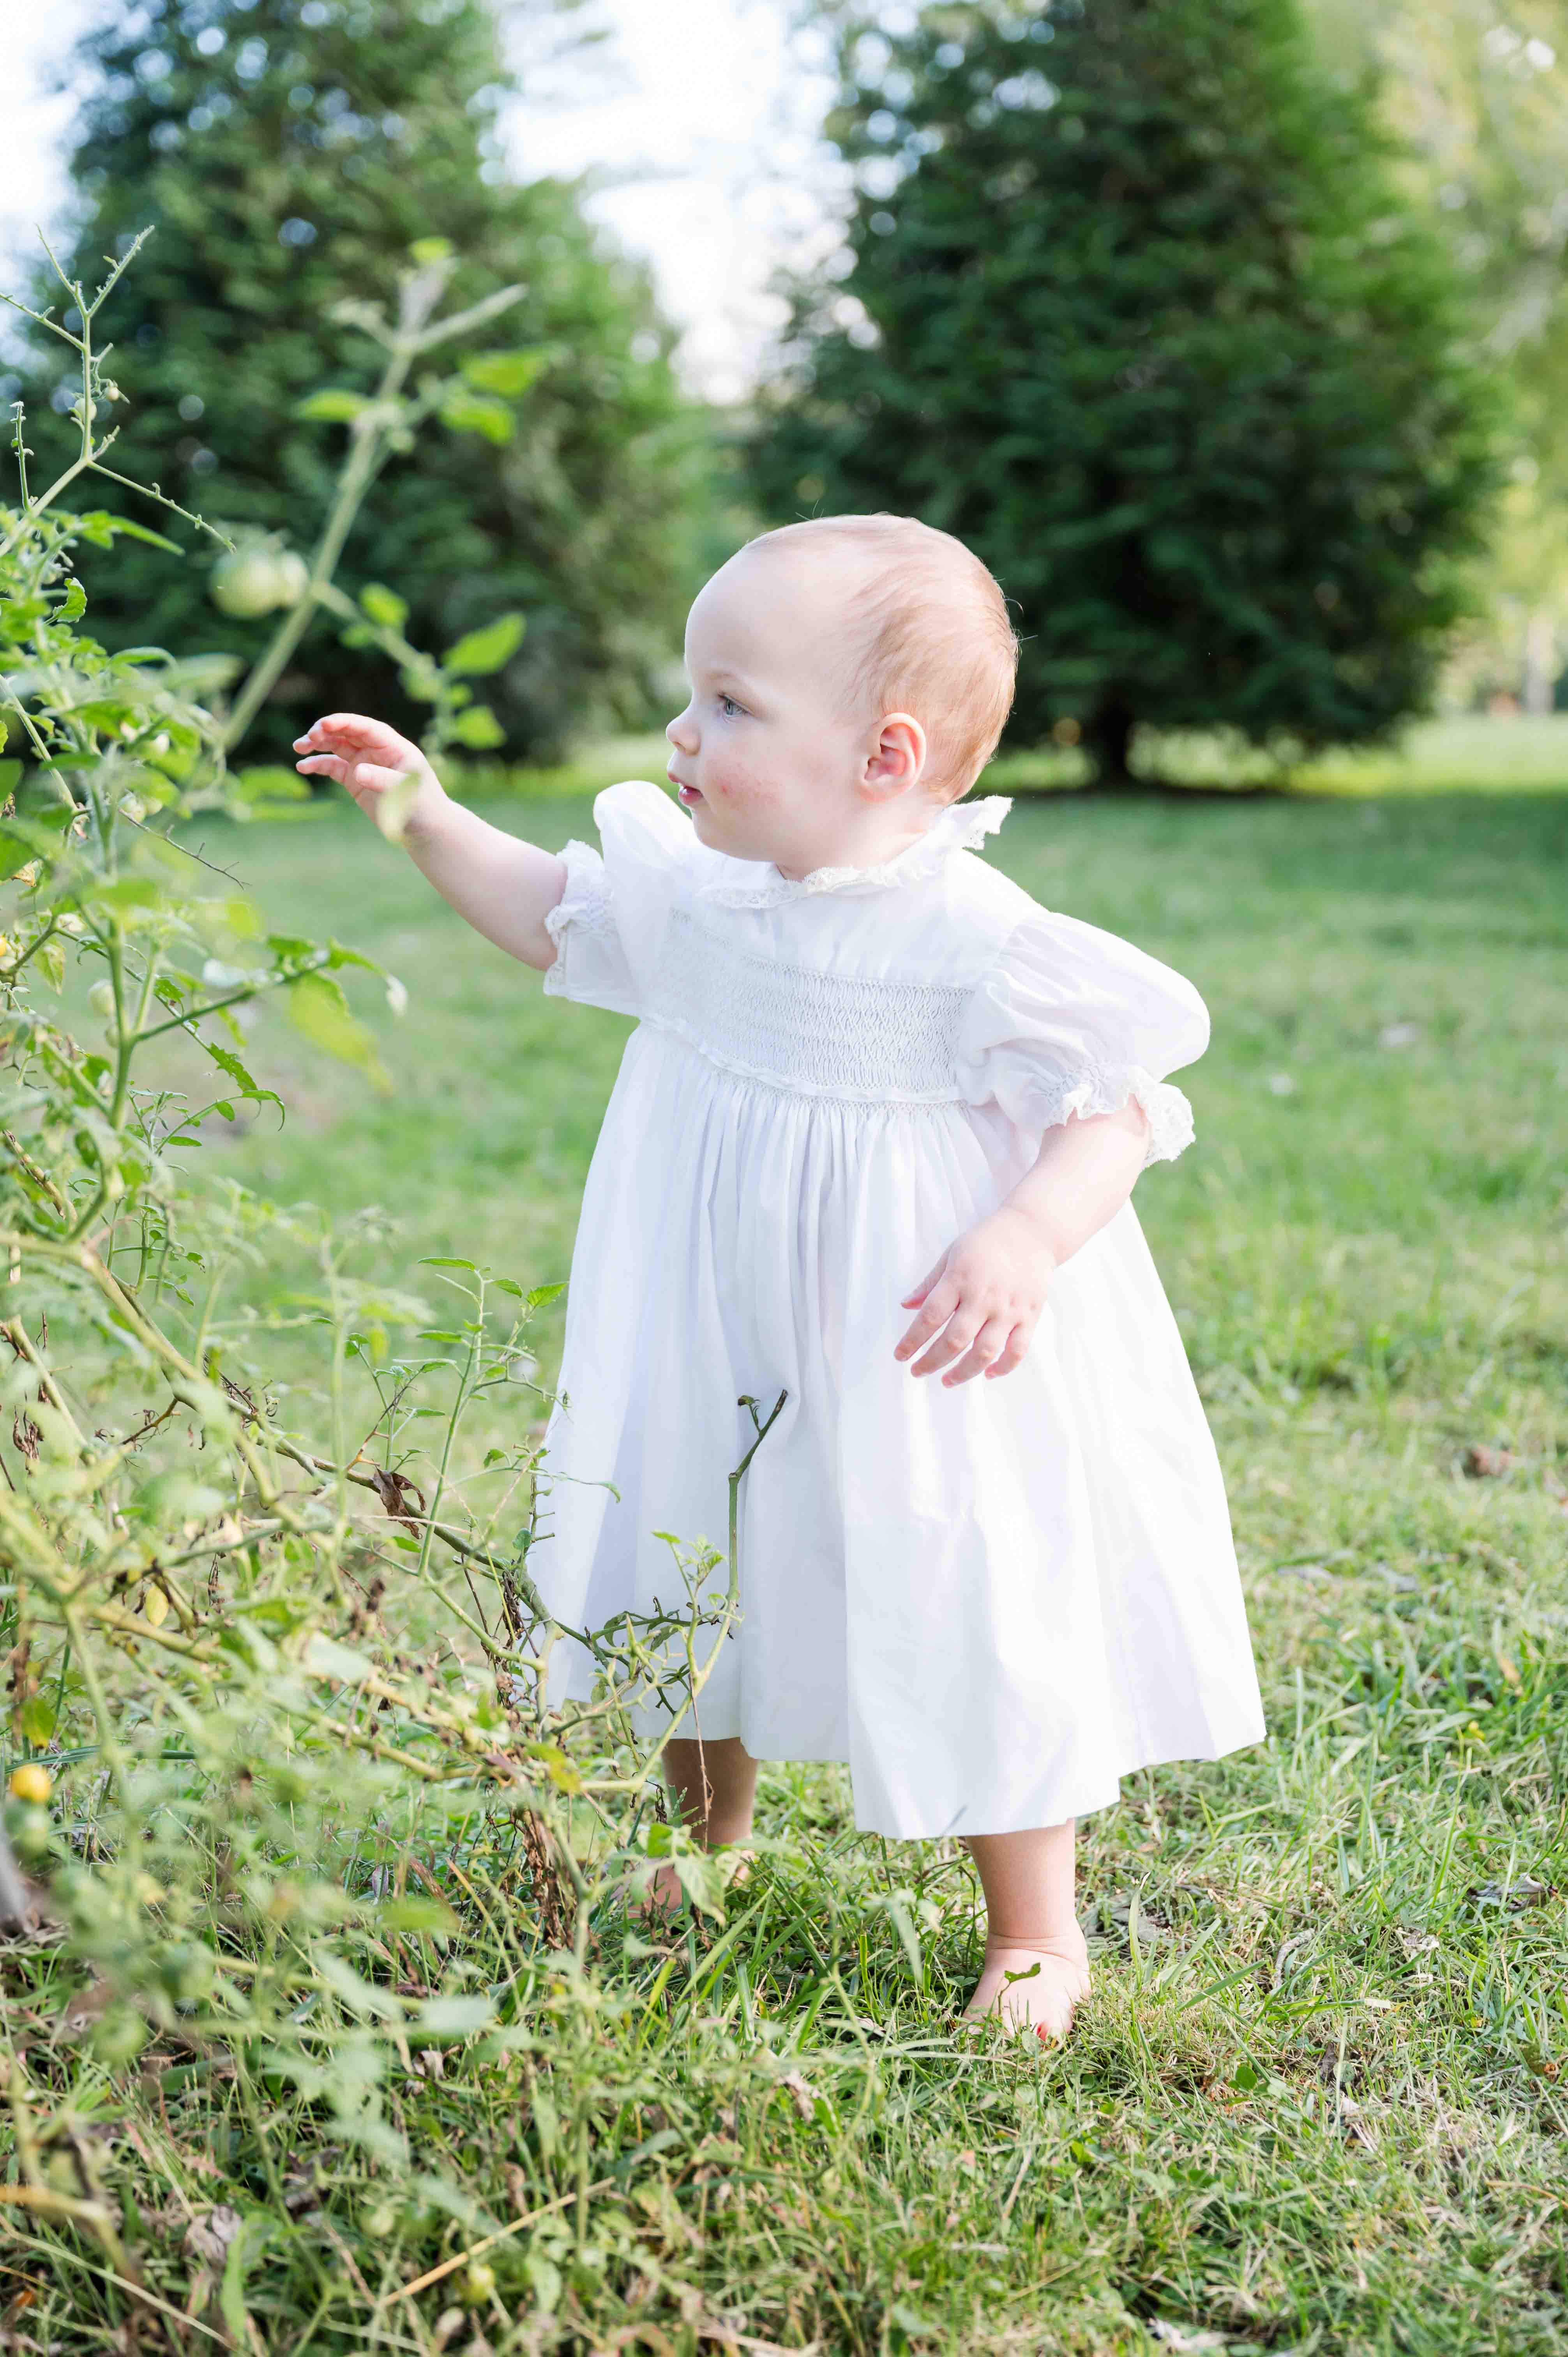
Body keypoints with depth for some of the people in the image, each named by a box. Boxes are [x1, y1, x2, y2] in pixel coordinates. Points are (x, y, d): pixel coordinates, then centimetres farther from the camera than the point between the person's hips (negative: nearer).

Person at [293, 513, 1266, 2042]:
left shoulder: (978, 947, -23)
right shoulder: (691, 890, -4)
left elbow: (1119, 1108, -19)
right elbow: (551, 915, 14)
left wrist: (1026, 1242, -36)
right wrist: (423, 812, 4)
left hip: (911, 1381, -6)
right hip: (719, 1363, 6)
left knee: (969, 1626, 5)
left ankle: (1034, 1935, 28)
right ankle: (709, 1853, 50)